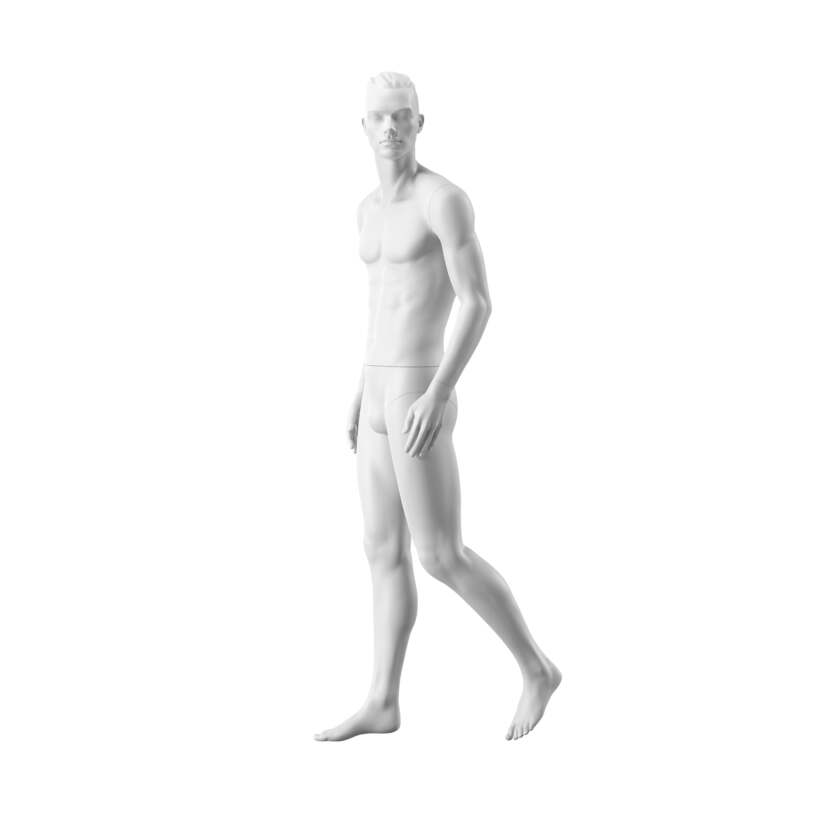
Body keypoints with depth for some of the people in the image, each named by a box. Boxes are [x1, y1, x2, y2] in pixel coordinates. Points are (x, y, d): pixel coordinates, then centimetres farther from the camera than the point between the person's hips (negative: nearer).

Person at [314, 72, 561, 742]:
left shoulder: (446, 198, -13)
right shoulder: (372, 207, 16)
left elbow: (479, 305, -17)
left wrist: (437, 393, -25)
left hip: (419, 402, -9)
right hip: (383, 401, 9)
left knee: (441, 557, -5)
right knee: (385, 555, 10)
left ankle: (536, 668, 11)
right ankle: (382, 705, 17)